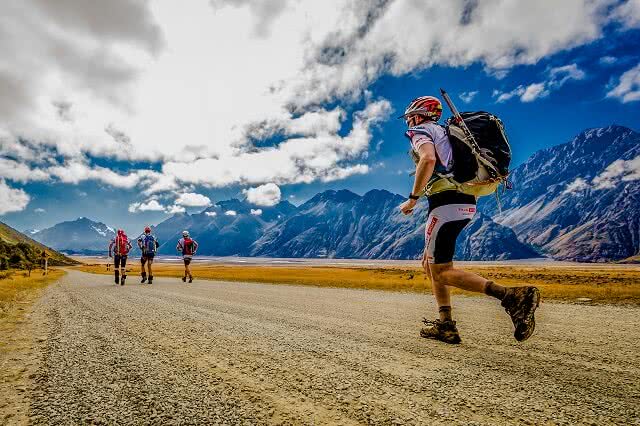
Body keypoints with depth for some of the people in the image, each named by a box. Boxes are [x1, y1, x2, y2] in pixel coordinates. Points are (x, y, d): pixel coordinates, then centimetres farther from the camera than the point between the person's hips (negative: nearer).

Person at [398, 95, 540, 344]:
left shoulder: (420, 132, 2)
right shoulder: (445, 132, 29)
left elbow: (428, 158, -22)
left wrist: (413, 199, -16)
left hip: (446, 203, -9)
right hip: (467, 203, 9)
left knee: (442, 272, -7)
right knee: (430, 263, 16)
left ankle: (512, 296, -21)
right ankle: (446, 326, 13)